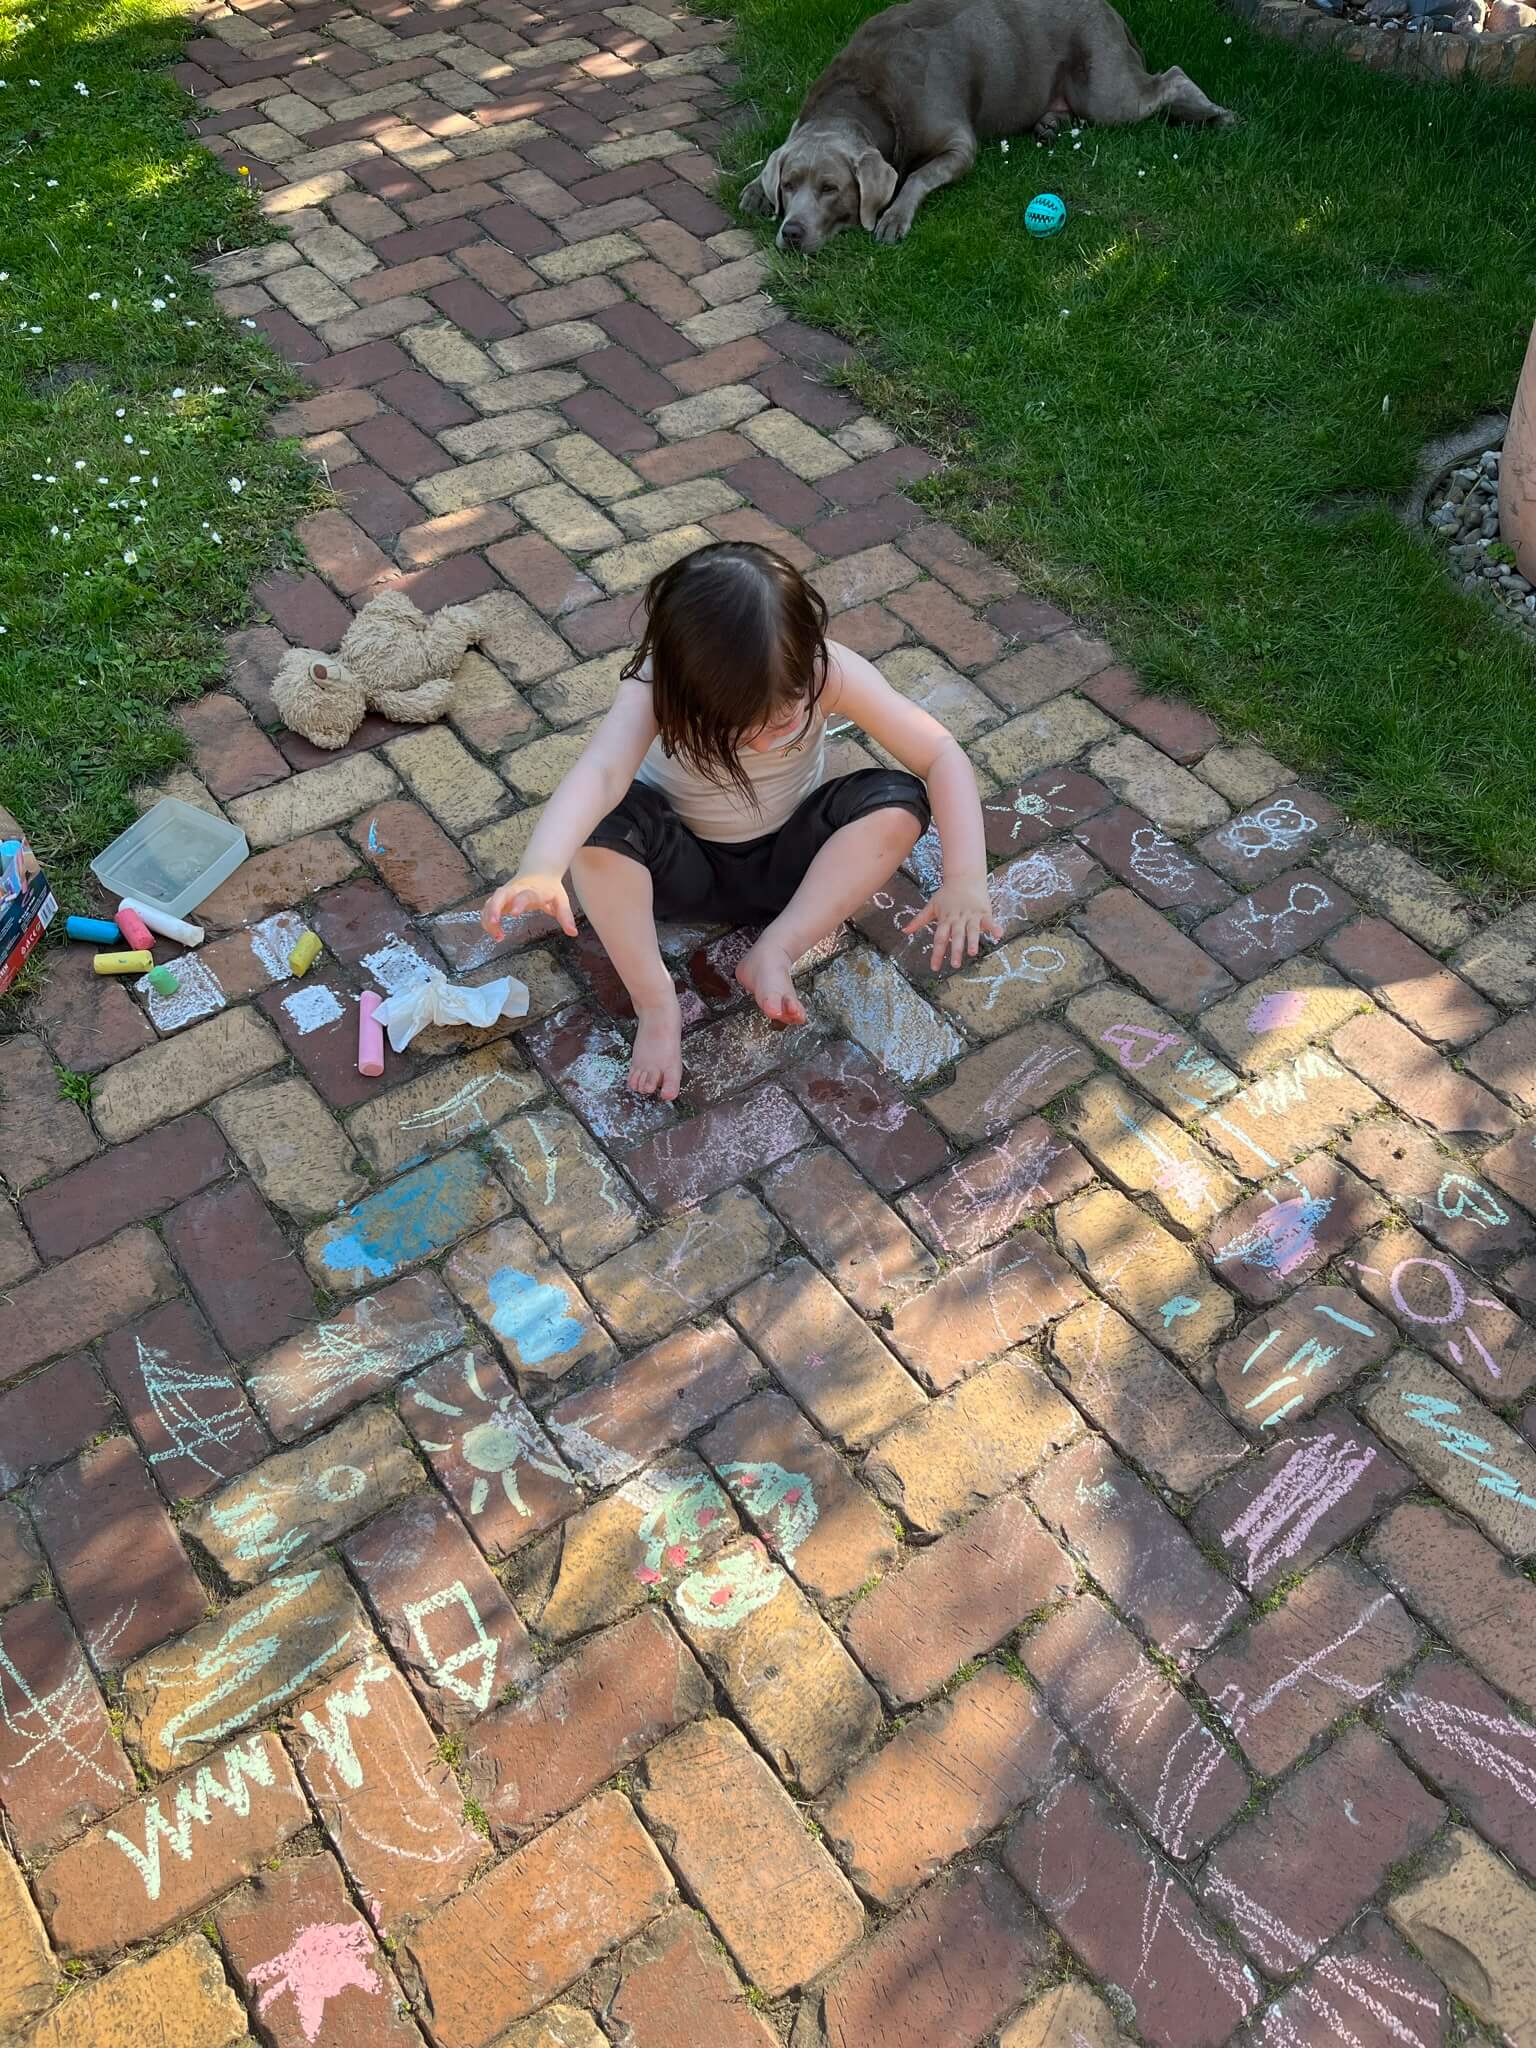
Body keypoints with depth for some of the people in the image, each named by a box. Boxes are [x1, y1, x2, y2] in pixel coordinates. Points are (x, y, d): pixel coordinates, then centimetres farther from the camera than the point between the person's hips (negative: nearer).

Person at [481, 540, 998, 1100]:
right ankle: (654, 1001, -21)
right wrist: (540, 869, -68)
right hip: (684, 867, -1)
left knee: (898, 801, -25)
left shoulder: (827, 672, -27)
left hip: (785, 863, 2)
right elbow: (600, 771, -49)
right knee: (598, 819, -33)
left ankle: (775, 951, -21)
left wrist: (965, 880, -38)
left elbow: (942, 755, -25)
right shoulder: (656, 686, -30)